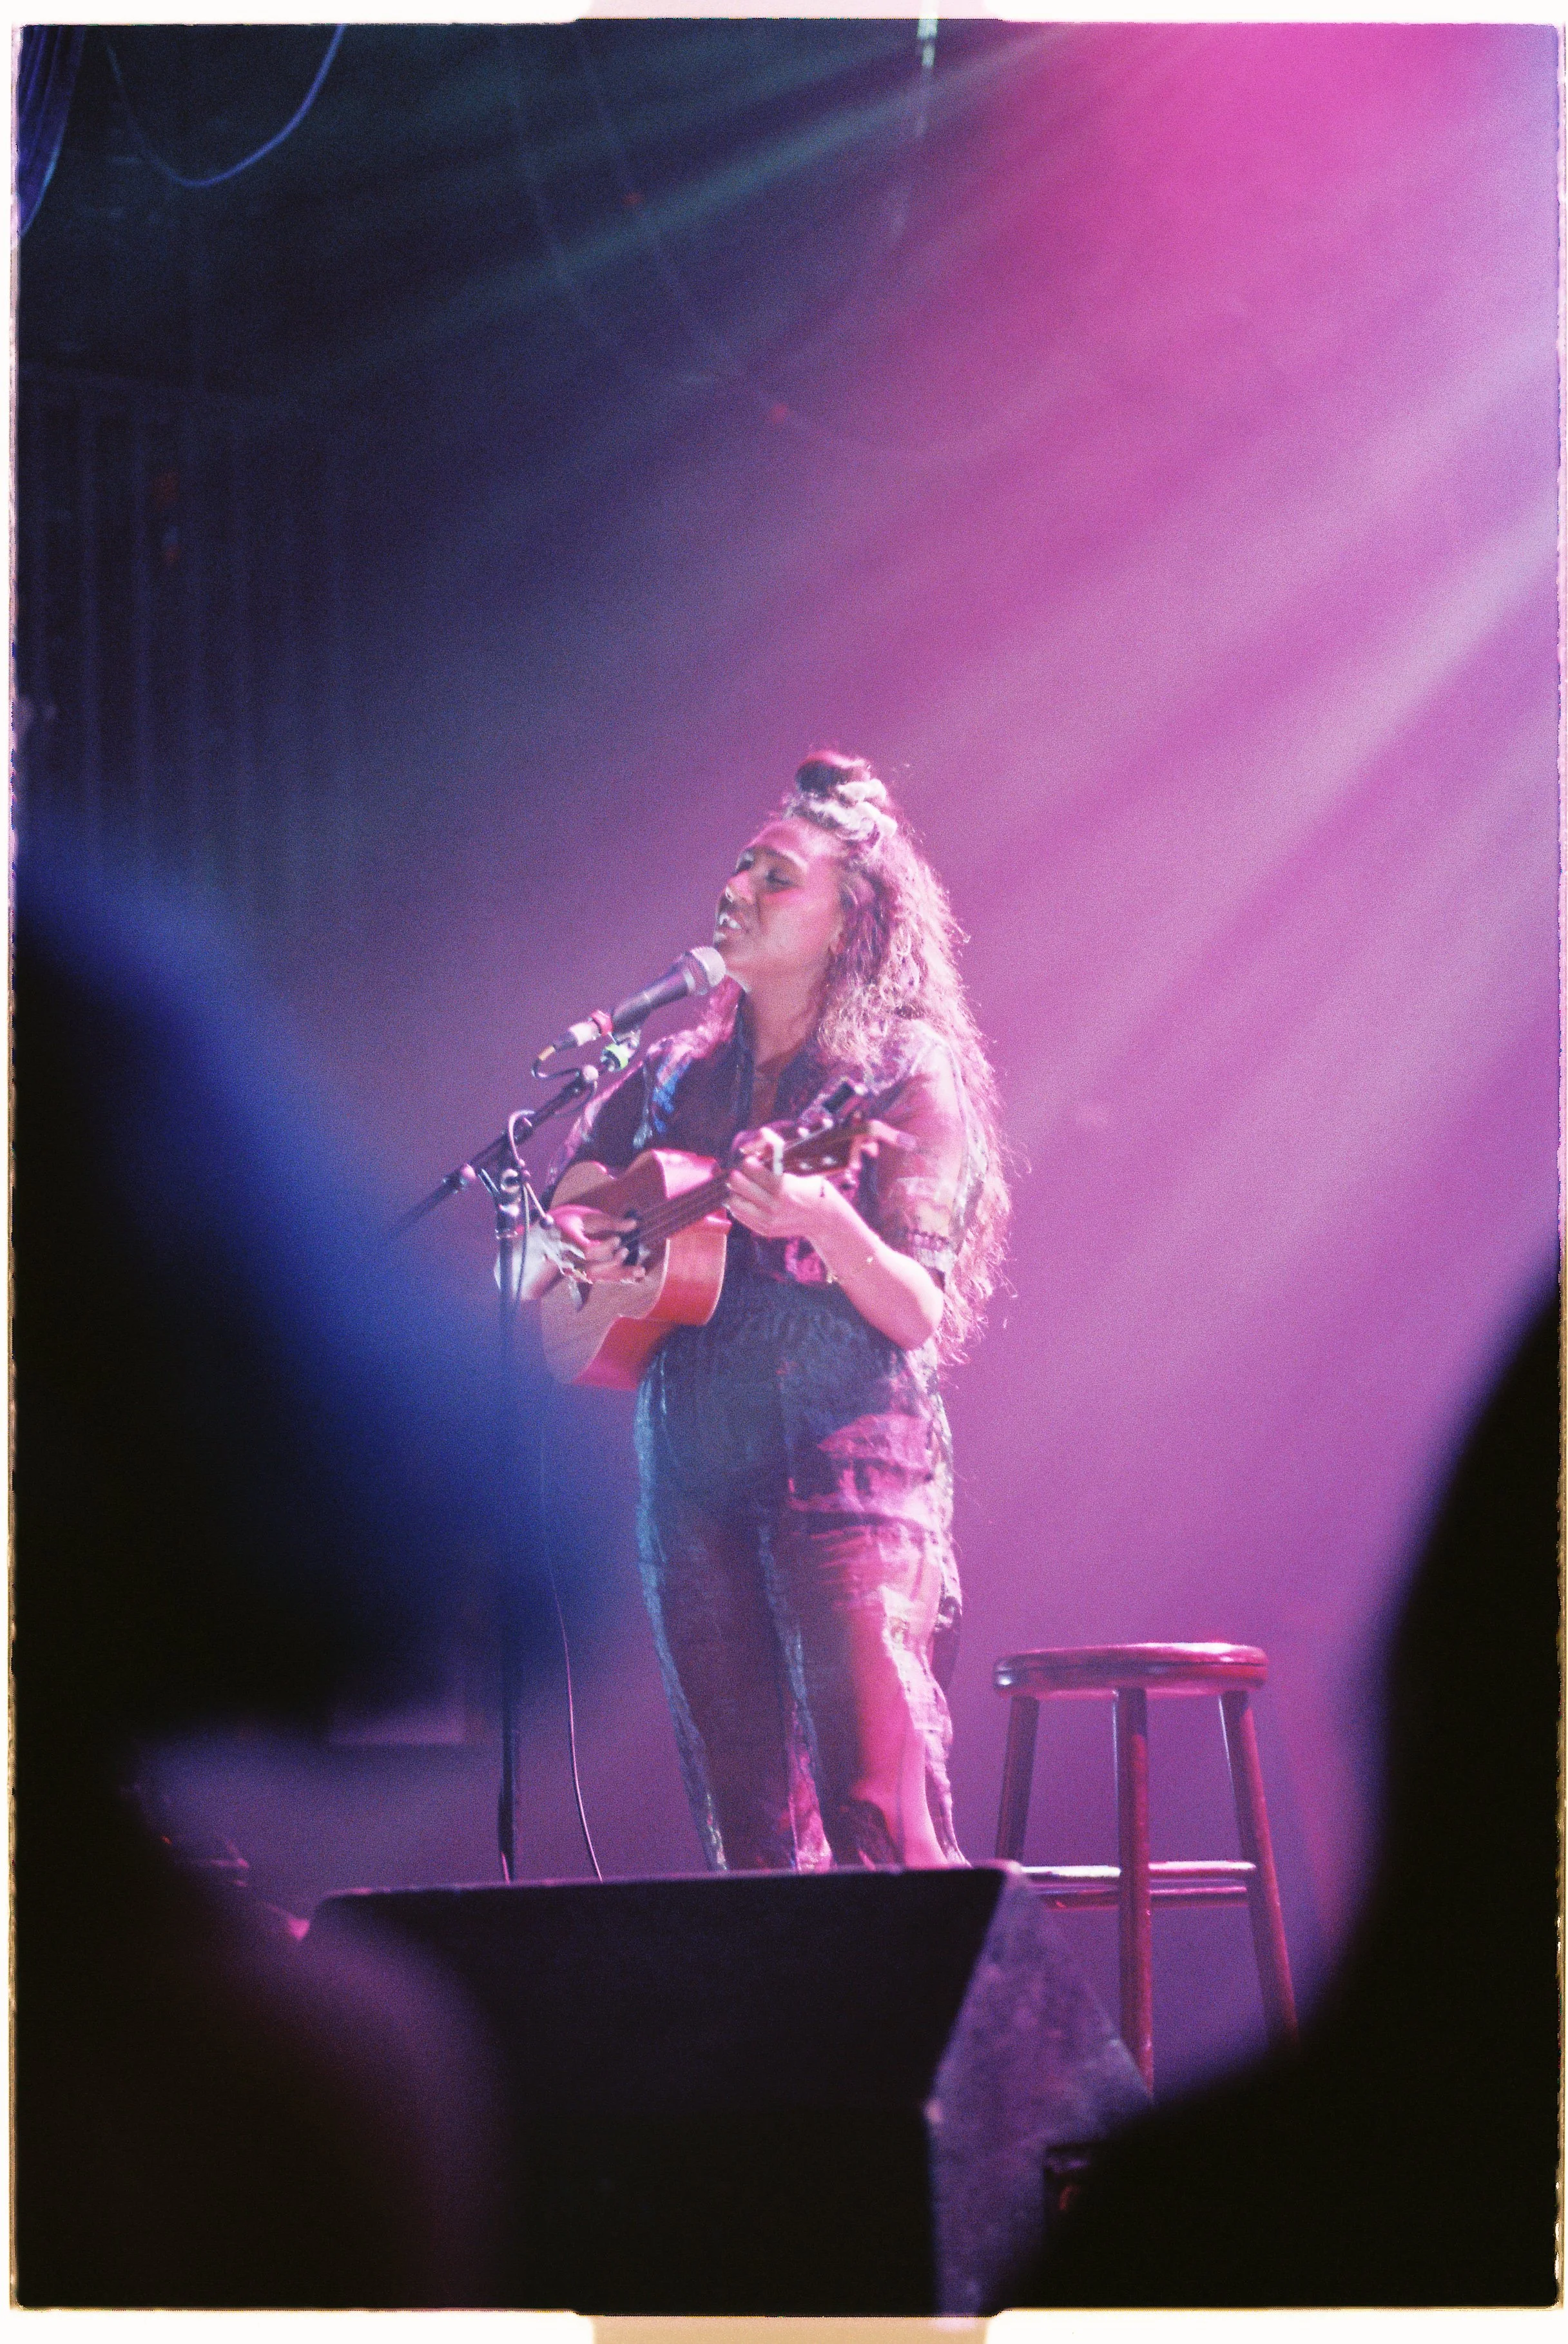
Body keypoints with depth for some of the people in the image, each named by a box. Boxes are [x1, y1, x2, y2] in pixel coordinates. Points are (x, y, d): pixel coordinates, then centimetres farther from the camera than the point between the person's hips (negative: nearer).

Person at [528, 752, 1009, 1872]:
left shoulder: (905, 1076, 0)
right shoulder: (677, 1076, 14)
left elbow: (920, 1318, -9)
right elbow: (530, 1255, 23)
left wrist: (824, 1223, -27)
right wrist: (575, 1252, 0)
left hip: (847, 1456, -5)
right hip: (692, 1468, 5)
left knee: (881, 1828, -14)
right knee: (747, 1838, 5)